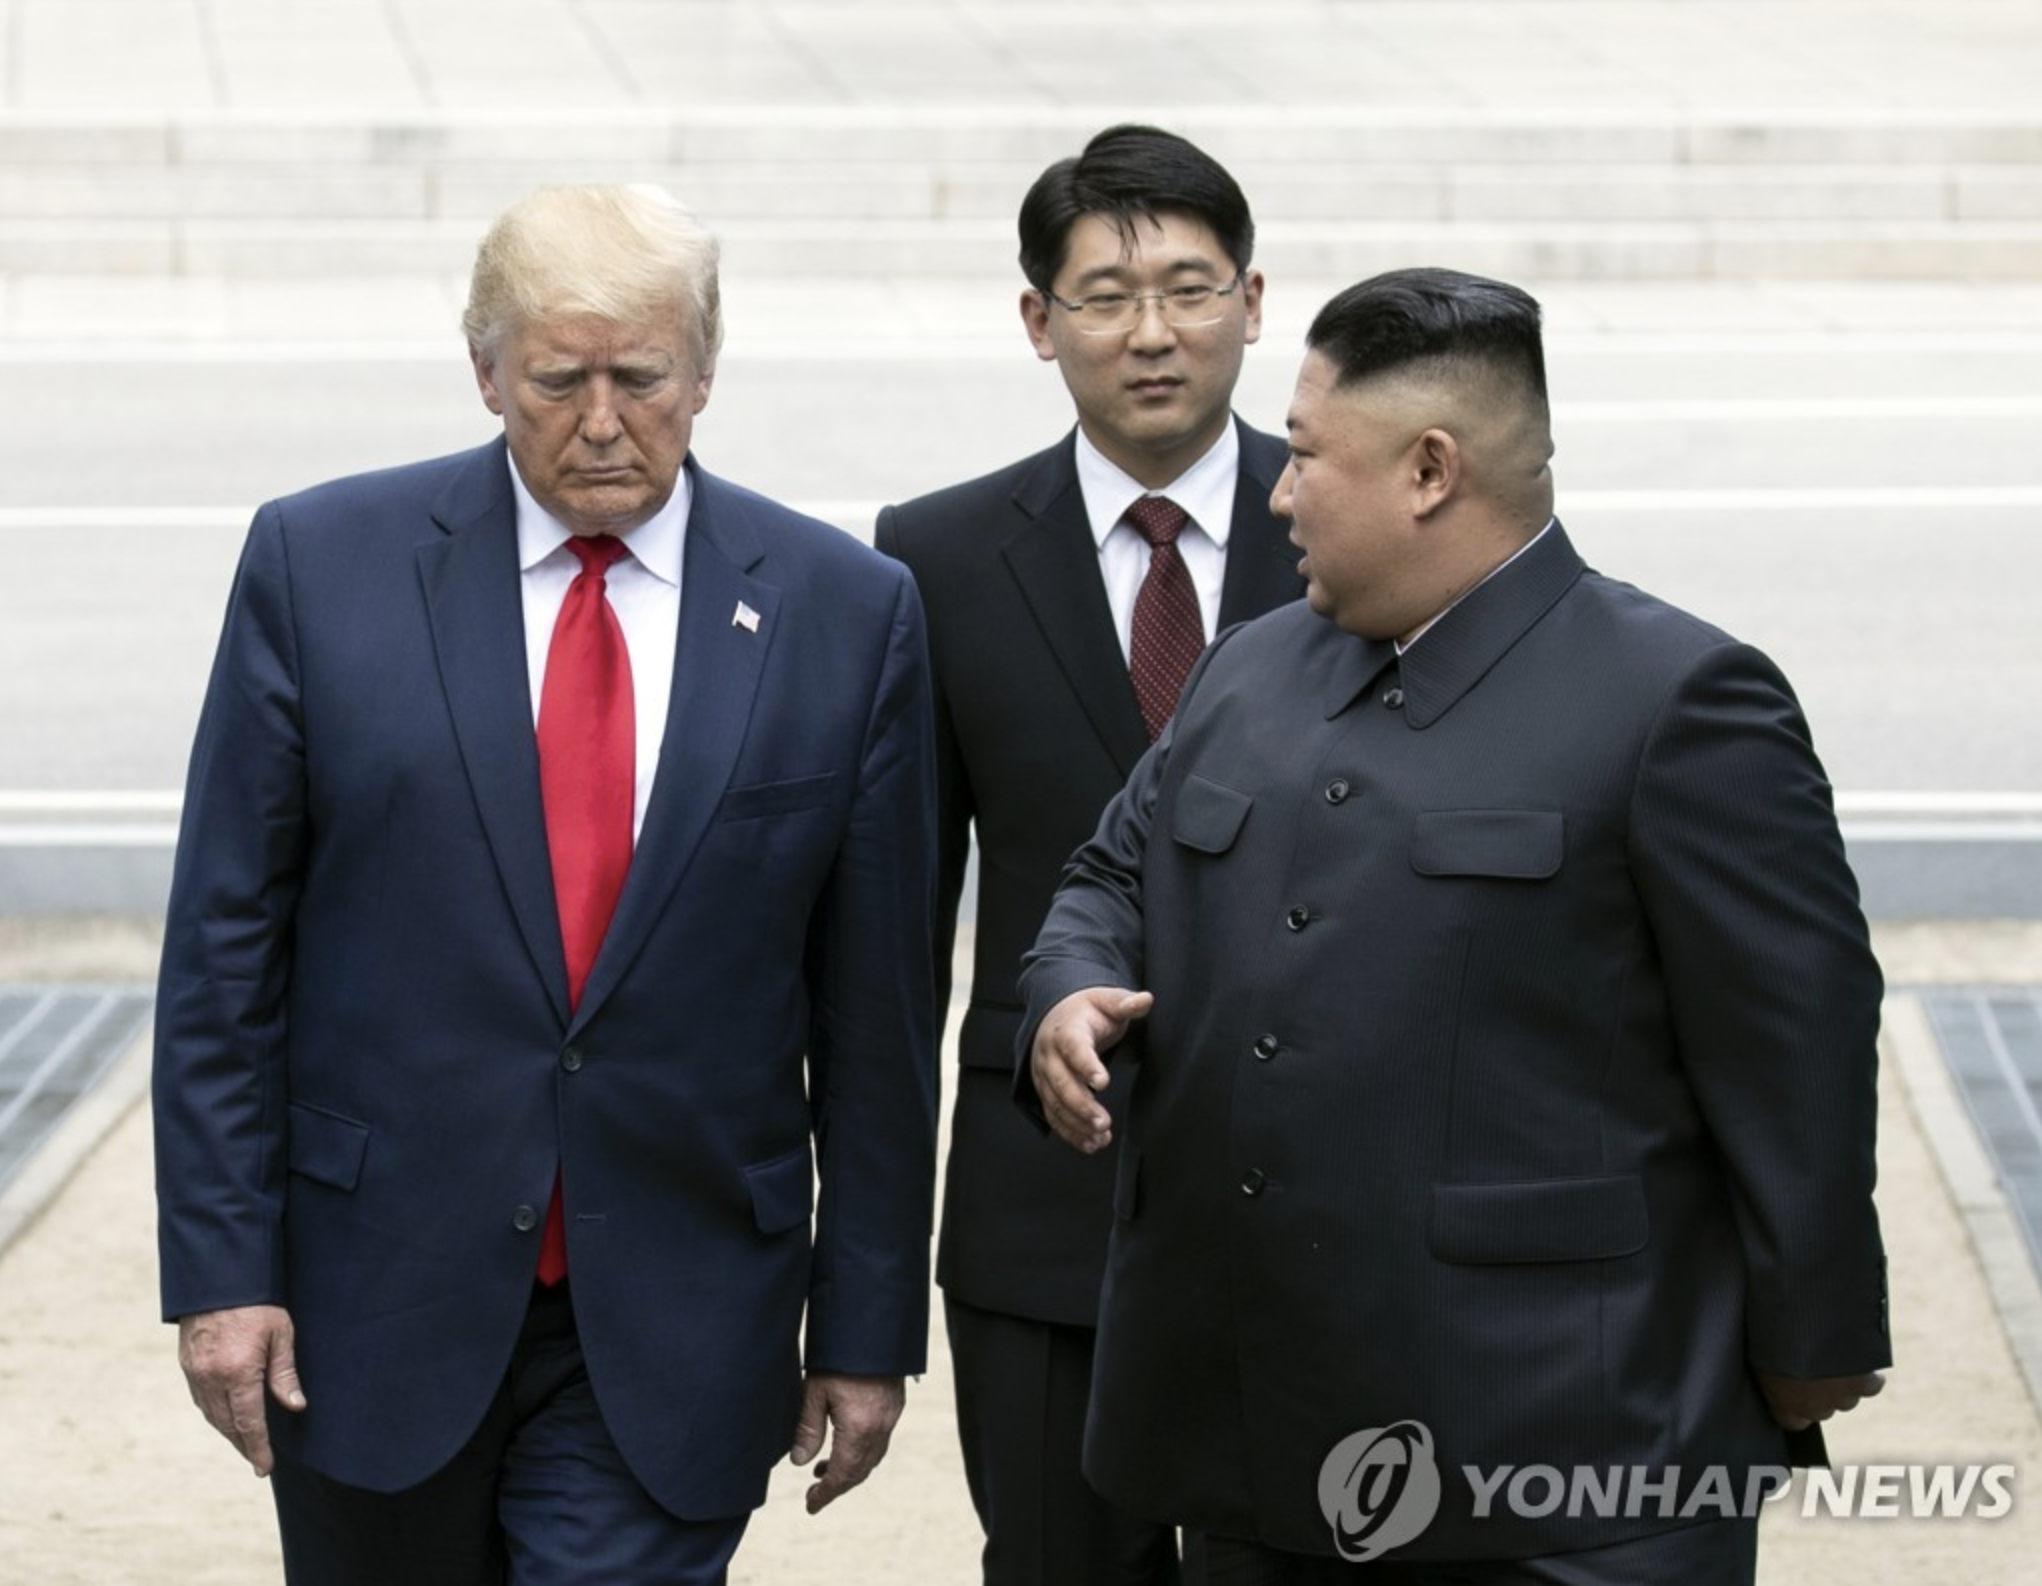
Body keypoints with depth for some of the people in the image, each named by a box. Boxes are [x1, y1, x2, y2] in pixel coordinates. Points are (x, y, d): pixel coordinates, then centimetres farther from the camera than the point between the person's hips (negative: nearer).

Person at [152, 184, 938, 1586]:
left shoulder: (845, 612, 0)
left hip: (669, 1346, -1)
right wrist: (222, 1265, -5)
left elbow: (877, 1007, 3)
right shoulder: (323, 563, -1)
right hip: (378, 1299, 1)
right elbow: (224, 945, 0)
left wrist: (868, 1325, 3)